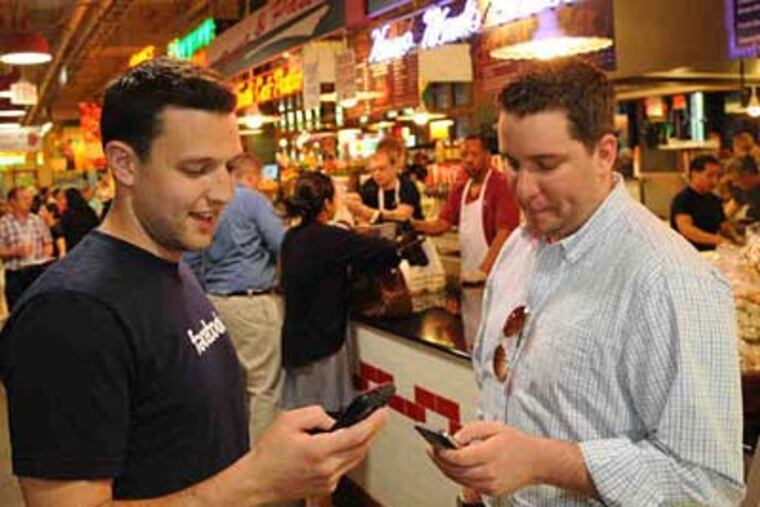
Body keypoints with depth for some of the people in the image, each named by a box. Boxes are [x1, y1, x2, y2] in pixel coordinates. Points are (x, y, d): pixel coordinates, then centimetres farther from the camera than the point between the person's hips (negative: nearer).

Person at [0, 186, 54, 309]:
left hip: (39, 271, 3)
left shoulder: (37, 220, 8)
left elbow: (48, 243, 12)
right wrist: (16, 251, -20)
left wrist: (45, 256, -5)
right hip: (15, 274, -3)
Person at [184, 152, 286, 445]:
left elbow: (190, 262, 15)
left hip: (216, 301, 7)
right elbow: (283, 246, -11)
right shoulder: (252, 200, -6)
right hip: (253, 301, -7)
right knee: (266, 385, 0)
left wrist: (205, 293, 22)